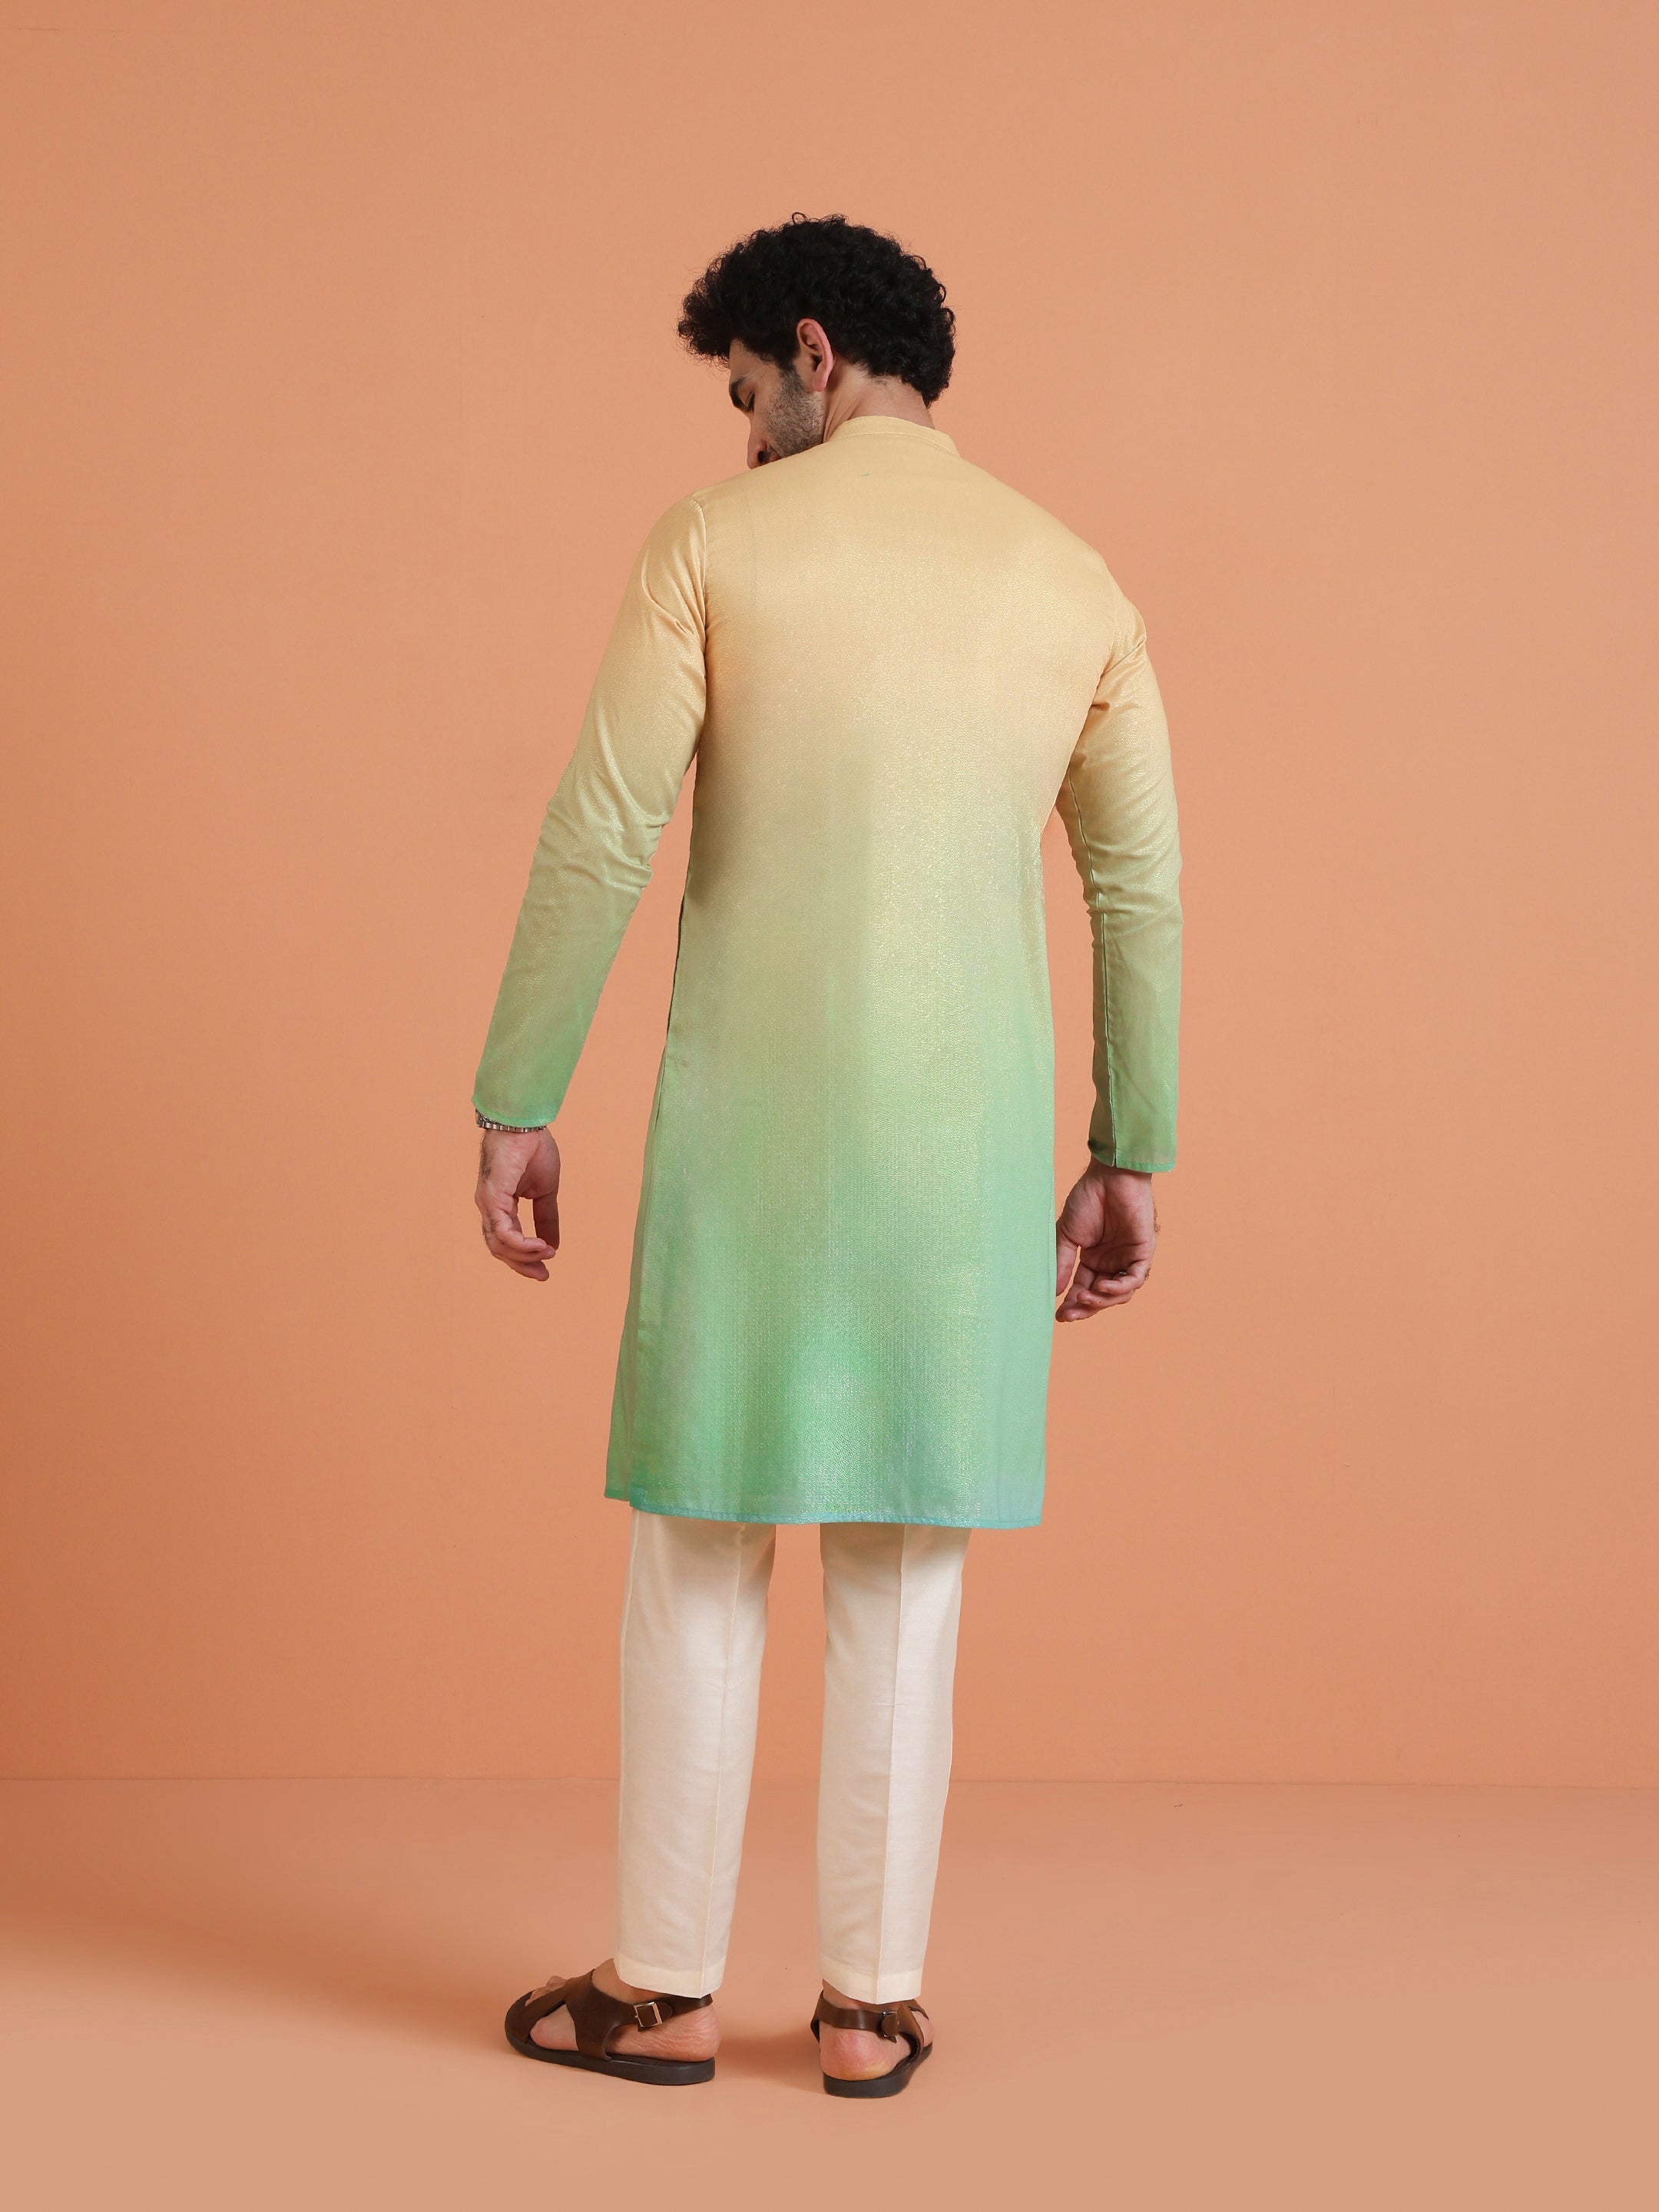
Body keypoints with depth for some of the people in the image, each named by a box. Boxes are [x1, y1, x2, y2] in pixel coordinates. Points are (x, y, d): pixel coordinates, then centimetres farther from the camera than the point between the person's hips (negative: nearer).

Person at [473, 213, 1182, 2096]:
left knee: (697, 1540, 8)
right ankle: (871, 2001, 15)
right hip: (973, 1134, 3)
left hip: (750, 1122, -3)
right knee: (903, 1555, 10)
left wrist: (515, 1108, -3)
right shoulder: (1073, 581, 7)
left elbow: (598, 844, -9)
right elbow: (1142, 893, 7)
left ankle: (664, 1988, 16)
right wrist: (1128, 1156, 14)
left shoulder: (716, 543, -4)